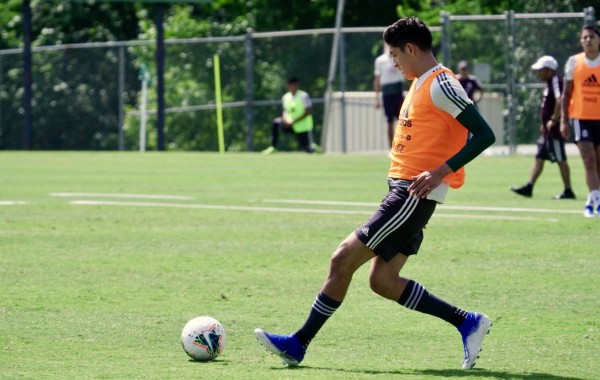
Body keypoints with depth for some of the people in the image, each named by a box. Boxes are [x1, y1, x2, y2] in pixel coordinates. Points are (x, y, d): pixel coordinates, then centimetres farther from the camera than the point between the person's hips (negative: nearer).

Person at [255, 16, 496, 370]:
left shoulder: (441, 85, -12)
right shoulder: (420, 84, 18)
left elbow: (484, 135, -18)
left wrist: (440, 171, -24)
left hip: (414, 195, -10)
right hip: (402, 191, 10)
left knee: (344, 258, -9)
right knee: (383, 280, 7)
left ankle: (298, 344, -1)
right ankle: (469, 323, 11)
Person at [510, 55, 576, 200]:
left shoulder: (556, 82, -15)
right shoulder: (549, 83, 16)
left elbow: (560, 101, -29)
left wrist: (553, 120, -24)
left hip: (555, 129, -11)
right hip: (548, 130, 11)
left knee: (561, 160, -5)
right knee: (539, 158, 11)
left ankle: (568, 191, 0)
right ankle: (529, 187, 14)